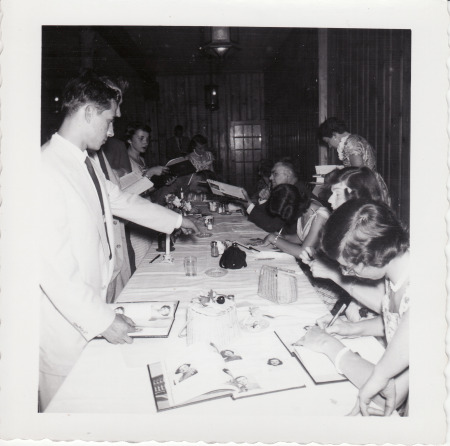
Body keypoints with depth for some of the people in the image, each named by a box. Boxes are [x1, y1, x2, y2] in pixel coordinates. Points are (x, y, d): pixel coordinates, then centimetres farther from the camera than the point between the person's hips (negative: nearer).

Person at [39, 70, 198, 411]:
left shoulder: (89, 164, 7)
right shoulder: (47, 171, -23)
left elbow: (120, 200, 24)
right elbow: (52, 269, -25)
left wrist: (177, 220, 31)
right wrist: (102, 320, -22)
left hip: (92, 309, 8)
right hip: (66, 321, -8)